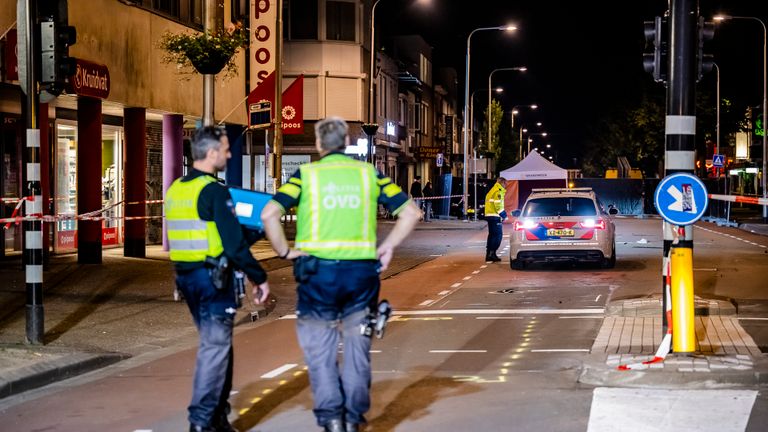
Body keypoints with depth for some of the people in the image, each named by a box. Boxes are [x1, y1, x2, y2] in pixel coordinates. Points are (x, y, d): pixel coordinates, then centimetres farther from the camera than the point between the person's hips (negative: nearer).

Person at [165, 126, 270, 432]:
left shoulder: (175, 190, 11)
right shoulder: (214, 191, -15)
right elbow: (234, 242, -18)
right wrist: (259, 277, -11)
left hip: (186, 275, 8)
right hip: (212, 277, -8)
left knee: (216, 343, 18)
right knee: (216, 347, -2)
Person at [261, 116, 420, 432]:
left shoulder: (306, 174, 2)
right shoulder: (368, 173, 8)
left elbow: (269, 214, -11)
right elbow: (410, 212, 7)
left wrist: (284, 252, 0)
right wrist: (387, 247, 11)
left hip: (318, 271, -2)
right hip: (361, 272, 2)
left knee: (320, 351, 8)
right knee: (357, 350, 12)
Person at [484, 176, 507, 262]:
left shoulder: (492, 191, 21)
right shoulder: (498, 191, -12)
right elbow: (498, 205, -20)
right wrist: (504, 214, -11)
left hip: (489, 215, 10)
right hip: (495, 216, -10)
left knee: (492, 235, 14)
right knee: (498, 235, -8)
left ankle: (488, 254, 15)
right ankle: (492, 253, -12)